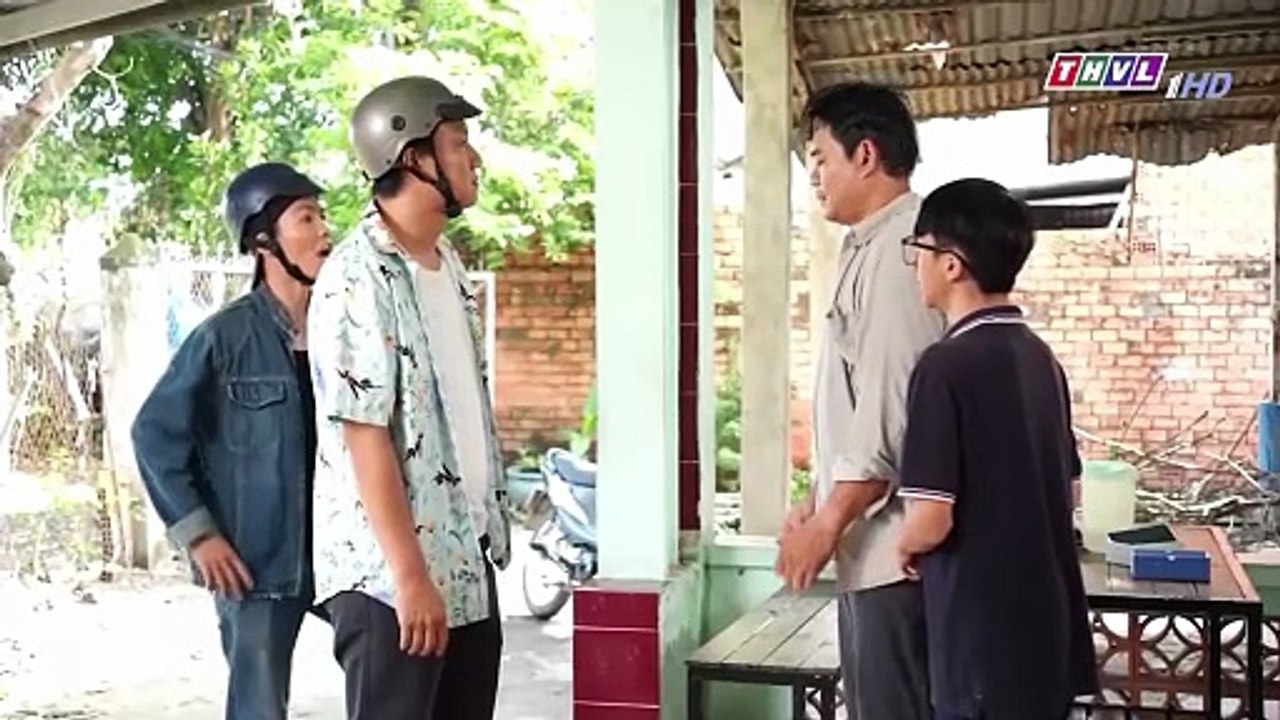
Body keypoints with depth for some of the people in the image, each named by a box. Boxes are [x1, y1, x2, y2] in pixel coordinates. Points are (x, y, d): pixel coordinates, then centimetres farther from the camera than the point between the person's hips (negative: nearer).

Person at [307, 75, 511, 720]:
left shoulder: (449, 263, 12)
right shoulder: (358, 279, -16)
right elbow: (365, 438, -20)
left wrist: (491, 531, 17)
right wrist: (410, 576, -21)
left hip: (468, 559, 8)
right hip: (390, 573, -8)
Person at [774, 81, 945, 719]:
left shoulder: (896, 252, -15)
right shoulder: (870, 250, 16)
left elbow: (892, 410, -21)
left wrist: (826, 526, -15)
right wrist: (819, 503, 17)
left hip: (890, 544, -10)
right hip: (874, 541, 10)